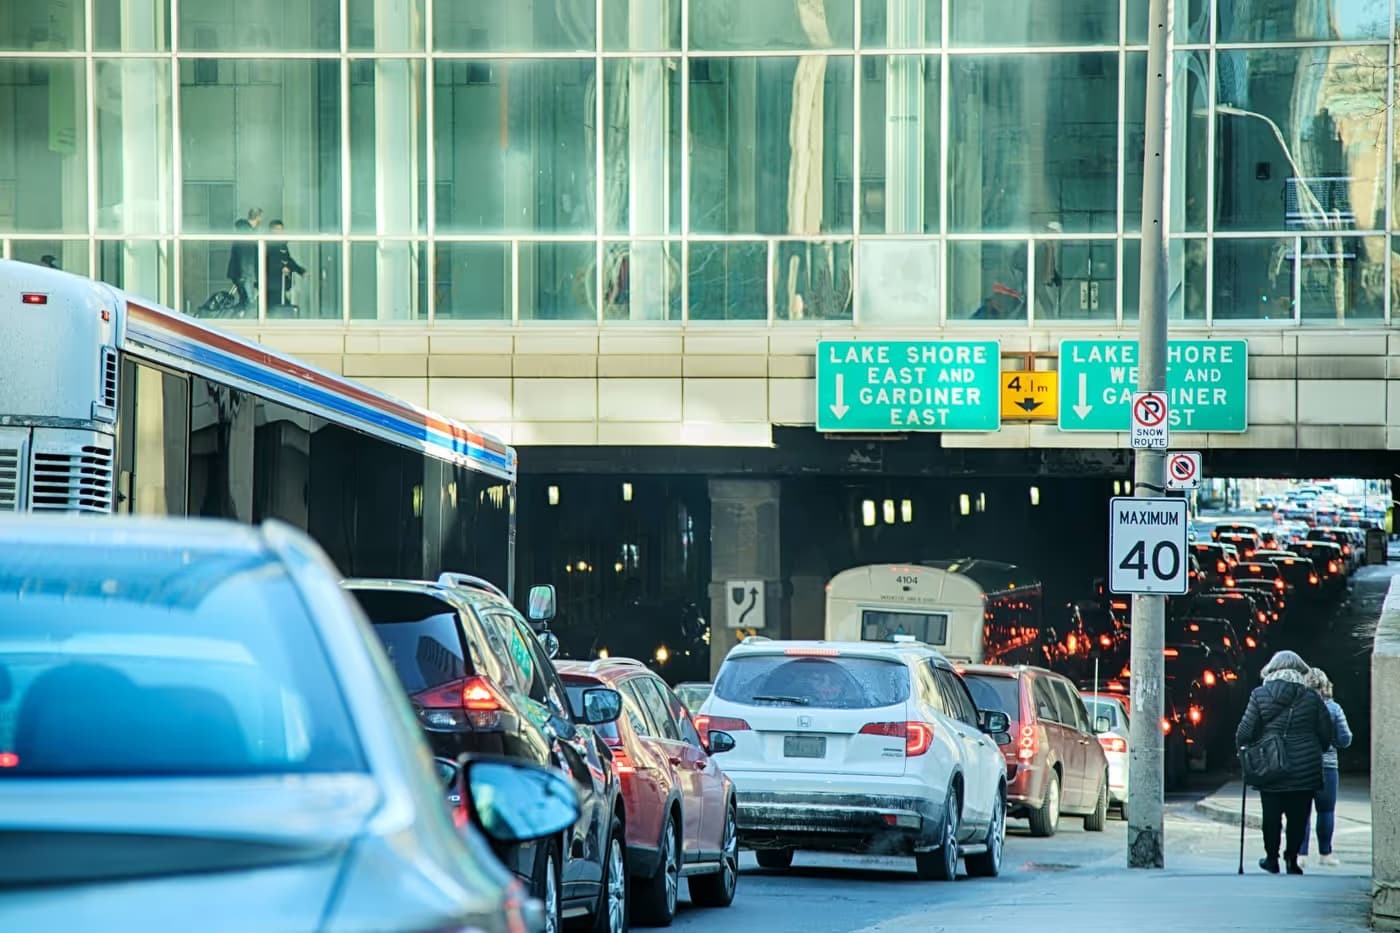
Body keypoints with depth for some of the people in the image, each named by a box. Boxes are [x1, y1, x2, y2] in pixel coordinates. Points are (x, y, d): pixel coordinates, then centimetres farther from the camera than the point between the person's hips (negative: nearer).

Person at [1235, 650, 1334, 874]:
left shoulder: (1259, 695, -4)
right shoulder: (1311, 697, -2)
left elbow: (1245, 731, -5)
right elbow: (1326, 732, 2)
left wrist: (1242, 749, 13)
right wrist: (1317, 751, 20)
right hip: (1305, 769, 0)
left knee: (1271, 815, 11)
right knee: (1298, 816, 7)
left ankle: (1272, 858, 19)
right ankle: (1292, 858, 6)